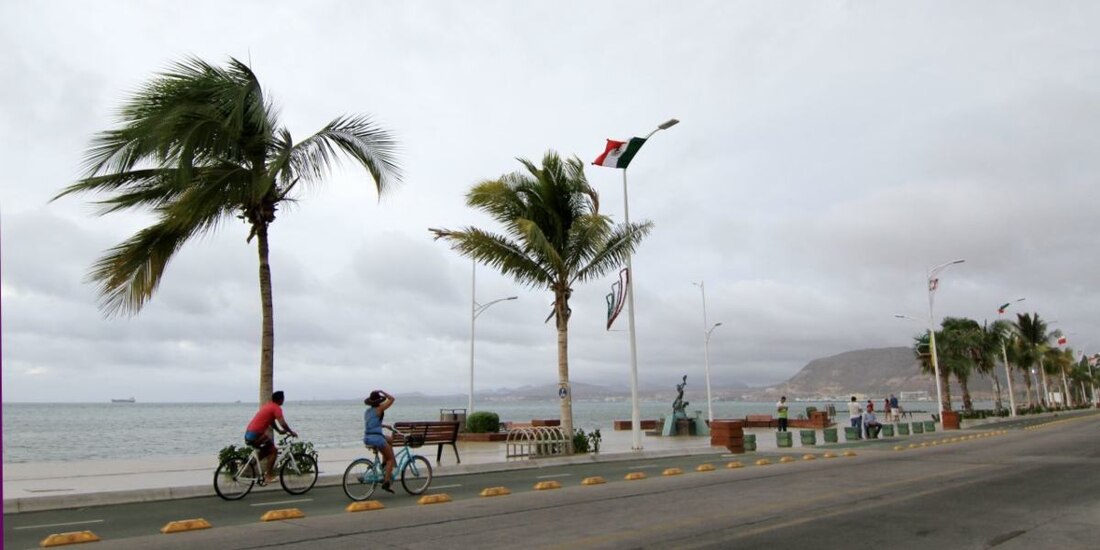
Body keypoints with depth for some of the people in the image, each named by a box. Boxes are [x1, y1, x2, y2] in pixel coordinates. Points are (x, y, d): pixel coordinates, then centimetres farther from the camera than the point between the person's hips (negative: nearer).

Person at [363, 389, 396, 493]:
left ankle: (384, 463, 24)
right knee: (391, 458, 10)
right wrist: (382, 392, 2)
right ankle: (386, 483, 0)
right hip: (377, 438, -7)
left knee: (390, 439, 31)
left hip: (367, 438, 7)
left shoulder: (367, 411, 14)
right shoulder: (379, 409, -7)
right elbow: (392, 399, -4)